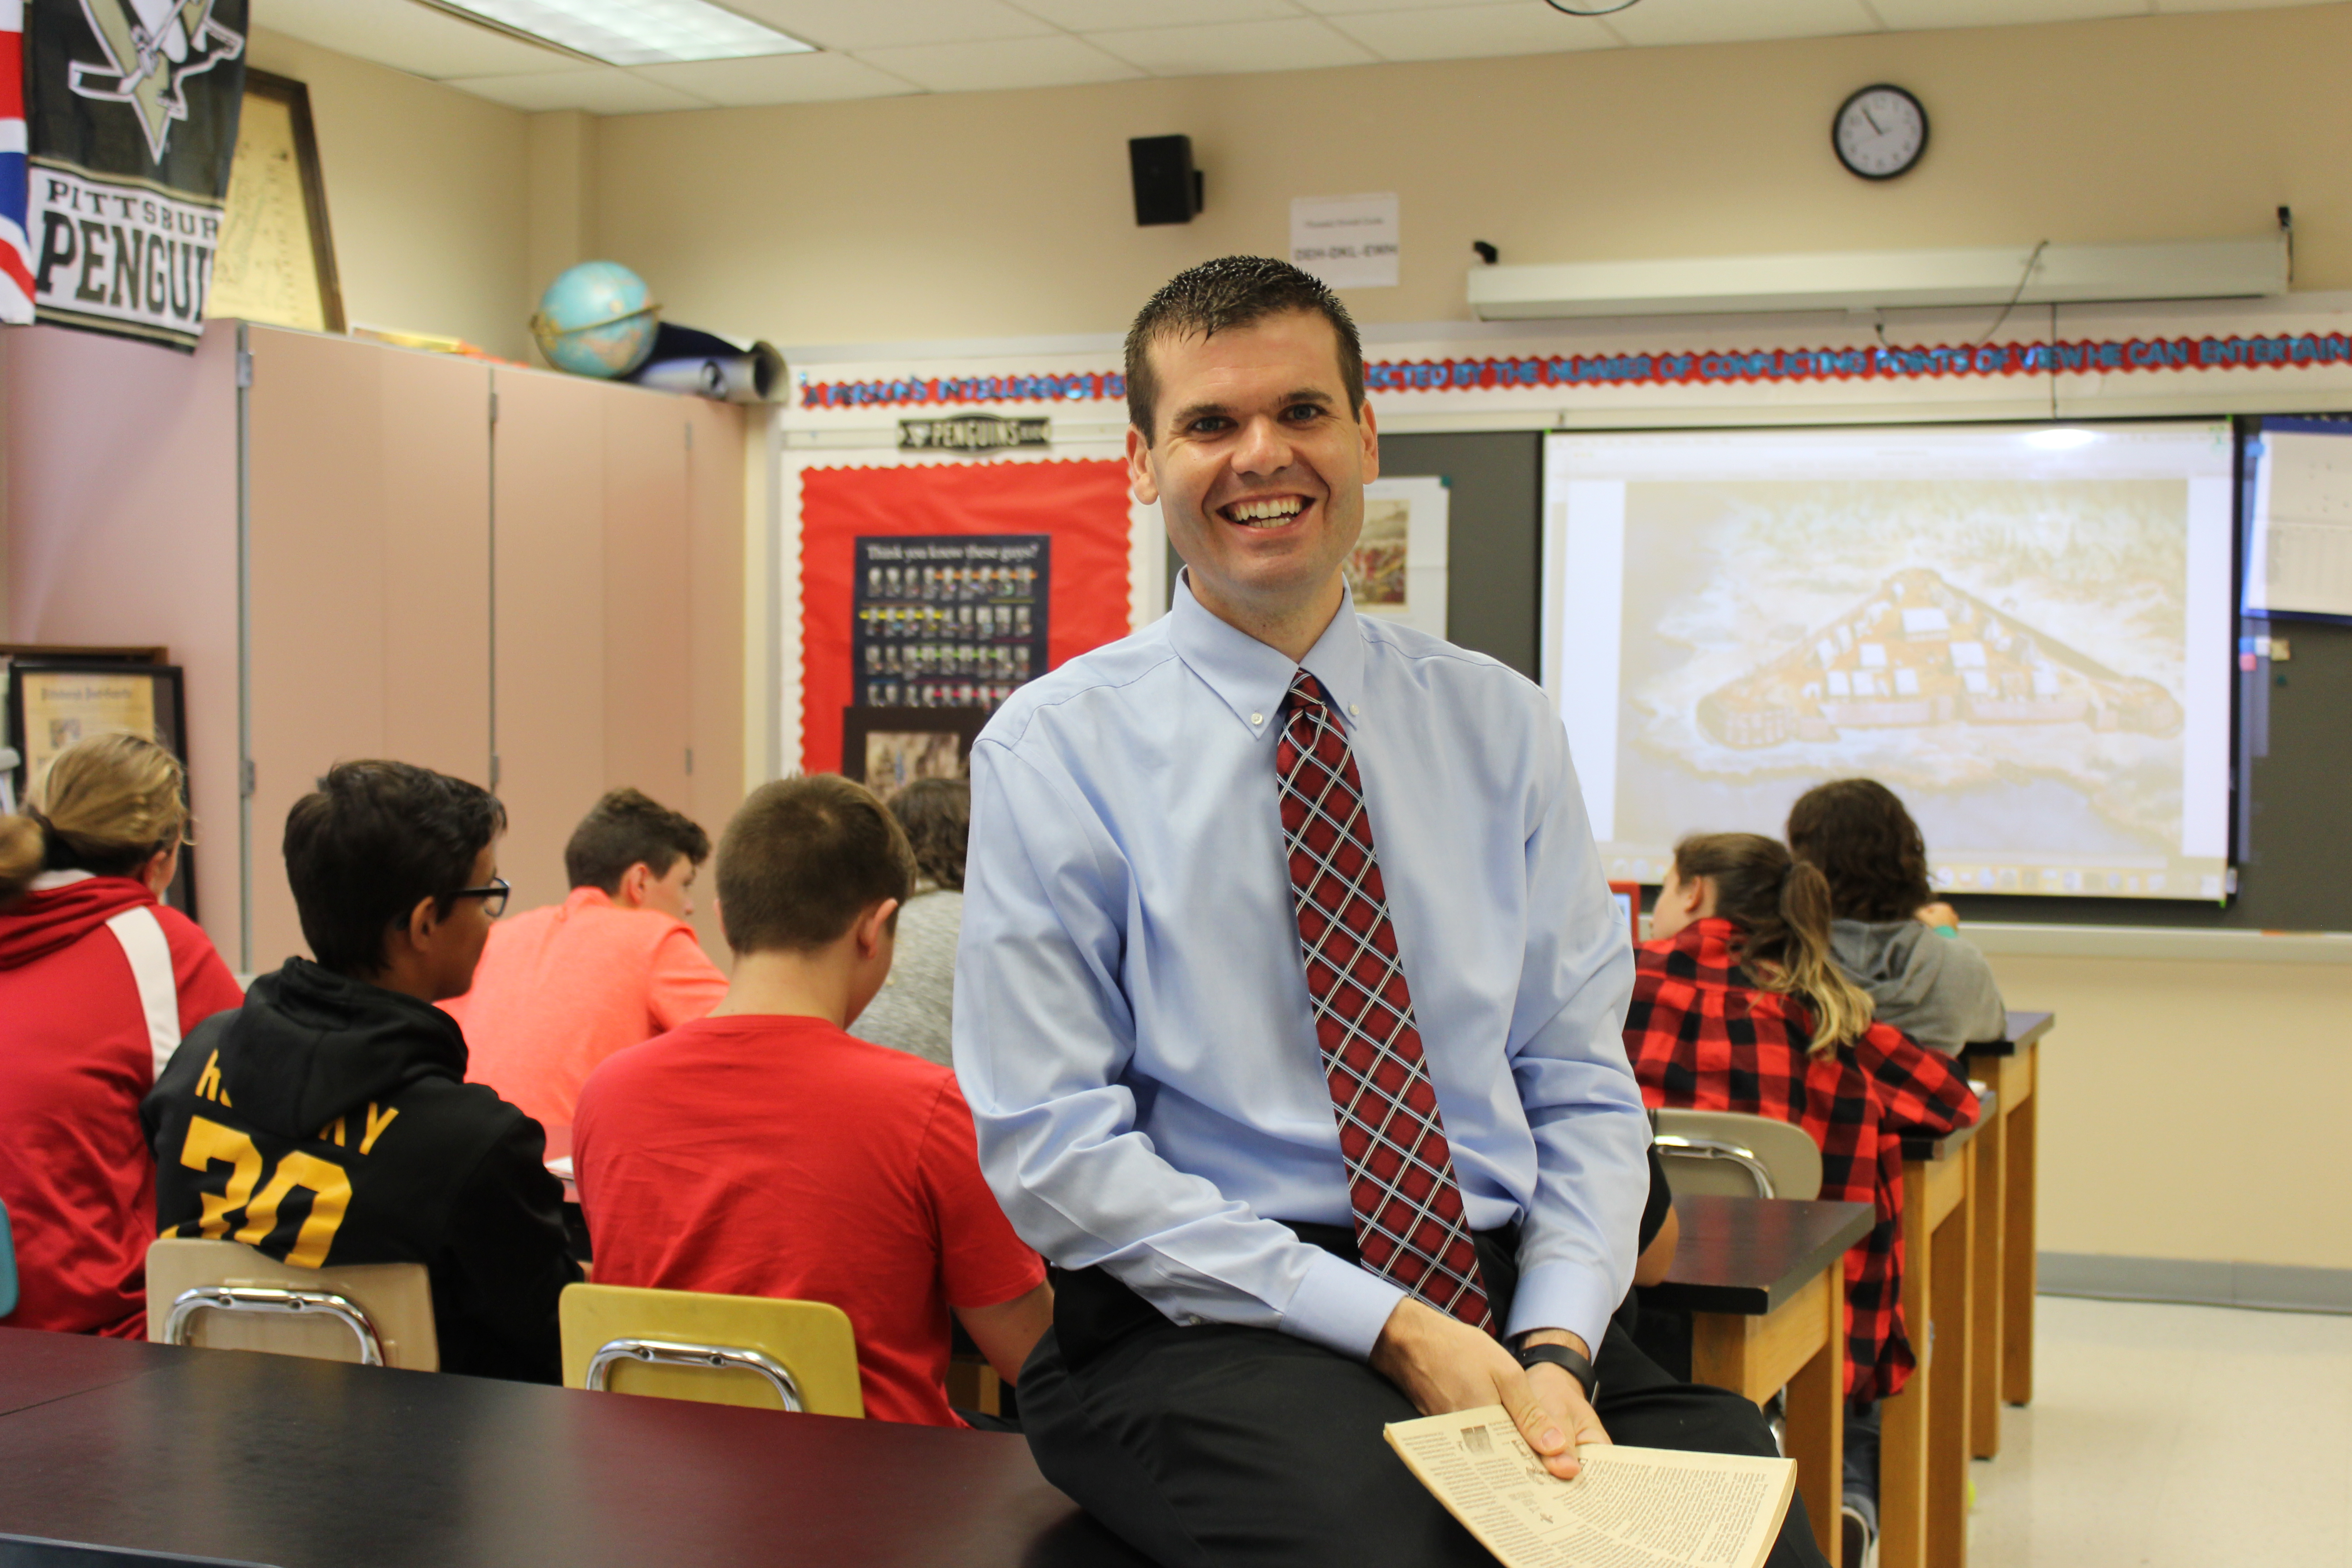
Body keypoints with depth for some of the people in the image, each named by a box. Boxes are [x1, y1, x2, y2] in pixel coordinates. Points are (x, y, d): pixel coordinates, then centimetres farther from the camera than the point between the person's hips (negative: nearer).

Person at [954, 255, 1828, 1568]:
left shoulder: (1501, 724, 11)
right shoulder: (1054, 748, 0)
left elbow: (1582, 1088, 8)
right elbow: (1055, 1150, -6)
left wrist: (1555, 1344, -11)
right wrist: (1388, 1330, -14)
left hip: (1509, 1299, 4)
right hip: (1204, 1319, -3)